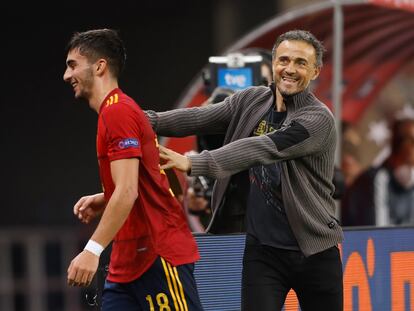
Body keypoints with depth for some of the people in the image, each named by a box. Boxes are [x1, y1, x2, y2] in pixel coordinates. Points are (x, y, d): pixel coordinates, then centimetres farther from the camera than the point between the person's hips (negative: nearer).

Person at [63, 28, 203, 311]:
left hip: (158, 256, -10)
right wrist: (101, 202, 9)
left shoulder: (117, 111, -13)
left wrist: (93, 250, -25)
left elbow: (128, 191, -22)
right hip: (127, 263, 10)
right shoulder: (116, 110, 17)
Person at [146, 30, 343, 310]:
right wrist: (150, 121, -20)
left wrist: (193, 163, -34)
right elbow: (201, 118, -2)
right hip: (262, 249, 3)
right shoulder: (252, 100, 5)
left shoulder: (319, 119, -14)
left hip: (315, 252, -2)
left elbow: (261, 149, -26)